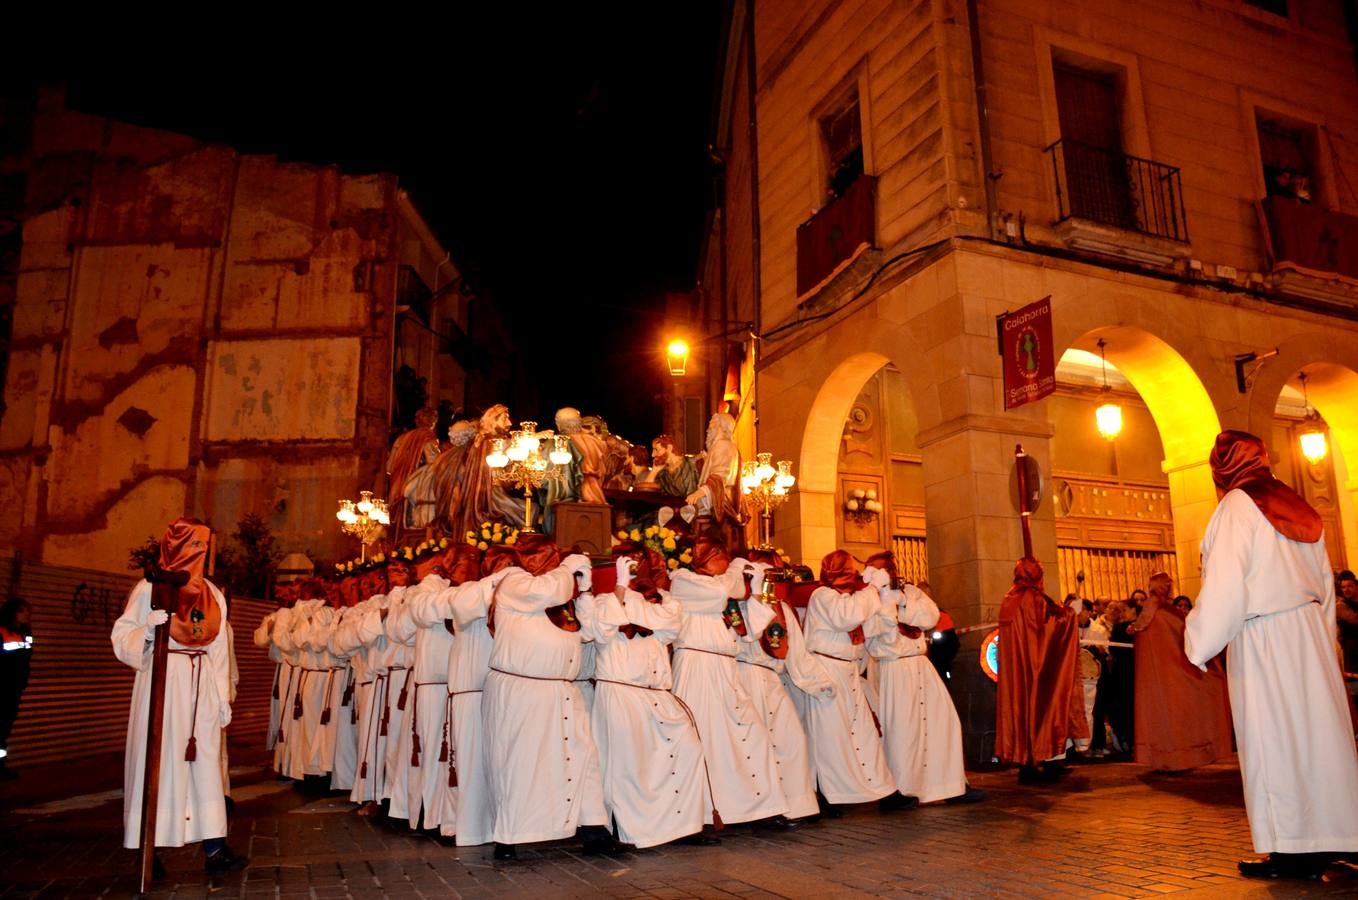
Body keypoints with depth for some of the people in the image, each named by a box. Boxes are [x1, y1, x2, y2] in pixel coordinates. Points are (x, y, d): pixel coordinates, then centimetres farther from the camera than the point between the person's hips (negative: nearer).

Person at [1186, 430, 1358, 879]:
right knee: (1314, 728, 11)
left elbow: (1225, 588, -17)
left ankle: (1289, 851, 7)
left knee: (1273, 737, 0)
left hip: (1263, 639, -7)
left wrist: (1199, 644, -8)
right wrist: (1321, 639, 22)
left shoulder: (1236, 506, -11)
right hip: (1310, 631, 7)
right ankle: (1322, 842, 19)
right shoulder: (1295, 505, 11)